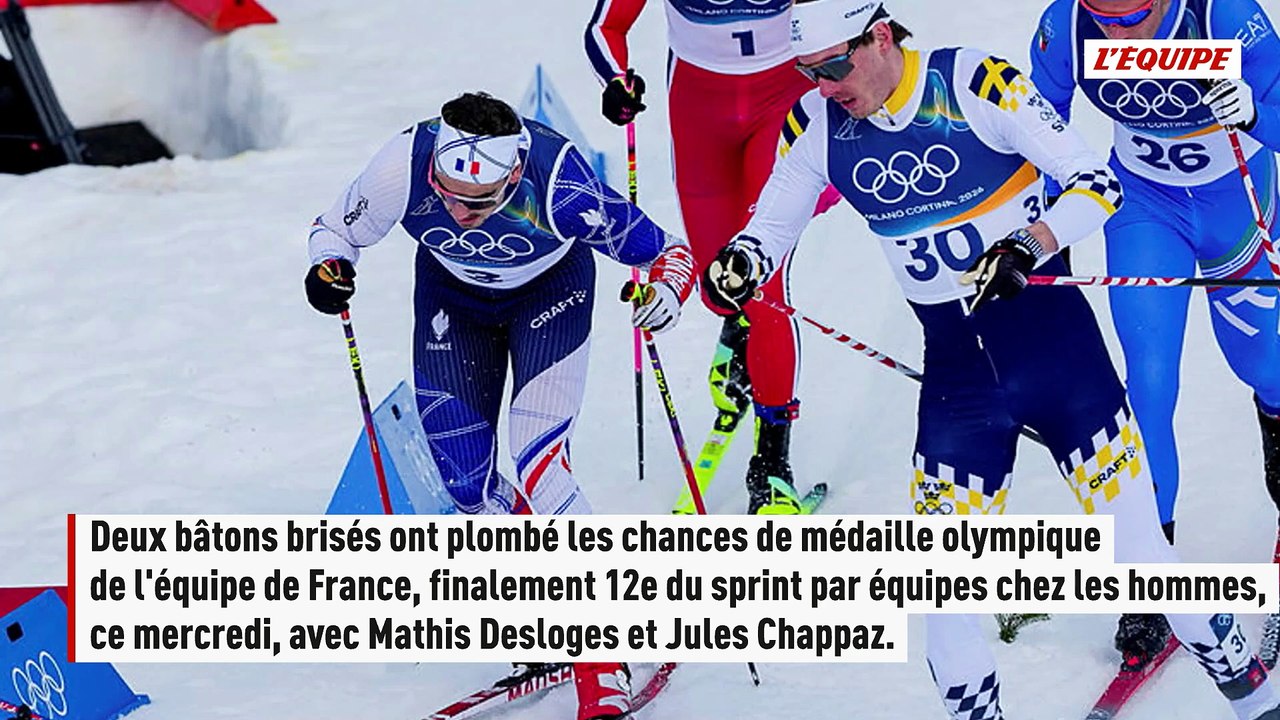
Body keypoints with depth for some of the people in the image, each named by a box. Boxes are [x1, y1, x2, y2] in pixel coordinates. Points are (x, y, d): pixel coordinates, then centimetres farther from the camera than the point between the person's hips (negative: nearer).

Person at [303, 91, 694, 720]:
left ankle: (601, 663, -11)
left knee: (538, 467, -20)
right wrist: (328, 269, -34)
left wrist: (665, 290, -47)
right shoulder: (402, 169, -33)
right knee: (463, 481, -4)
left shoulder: (559, 186, -38)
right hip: (452, 294, 3)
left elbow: (667, 250, -26)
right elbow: (335, 230, -12)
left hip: (549, 291, -3)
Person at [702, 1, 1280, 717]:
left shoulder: (977, 82, -17)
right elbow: (772, 224, 8)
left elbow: (1098, 184, -13)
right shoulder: (819, 121, -4)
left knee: (1133, 540, 1)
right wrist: (738, 264, -14)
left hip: (1054, 336, -3)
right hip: (953, 363, 4)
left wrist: (1027, 246, -28)